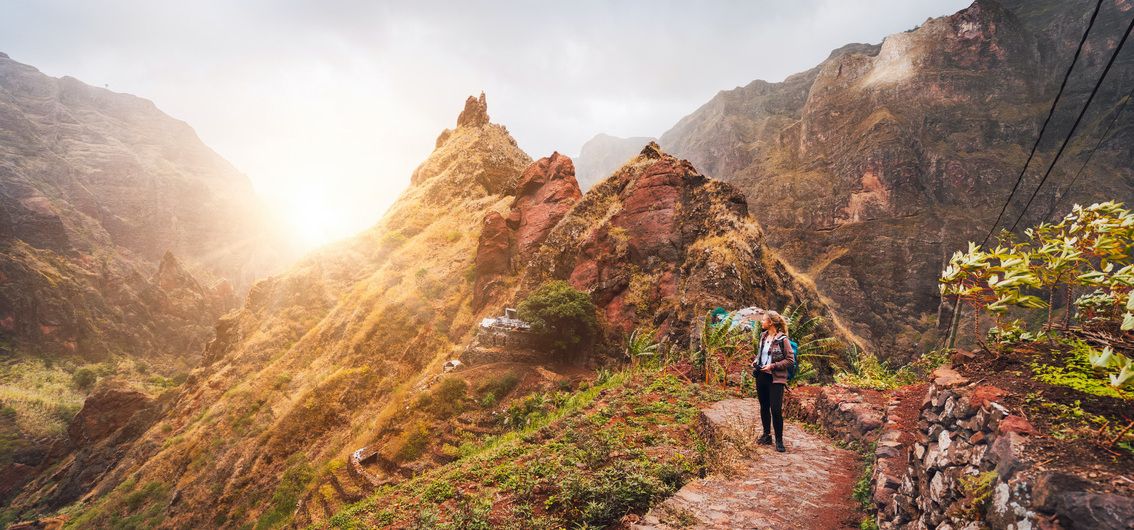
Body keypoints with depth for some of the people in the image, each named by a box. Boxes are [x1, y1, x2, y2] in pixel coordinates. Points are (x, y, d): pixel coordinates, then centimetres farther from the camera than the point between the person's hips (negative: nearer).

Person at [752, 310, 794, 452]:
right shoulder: (763, 336, 8)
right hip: (761, 376, 7)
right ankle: (767, 435, 28)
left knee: (776, 409, -7)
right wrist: (755, 361, 3)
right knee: (764, 407, 15)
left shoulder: (782, 339, -13)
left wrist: (773, 366, -19)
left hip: (776, 378, -7)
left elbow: (790, 360, -12)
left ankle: (779, 440, 6)